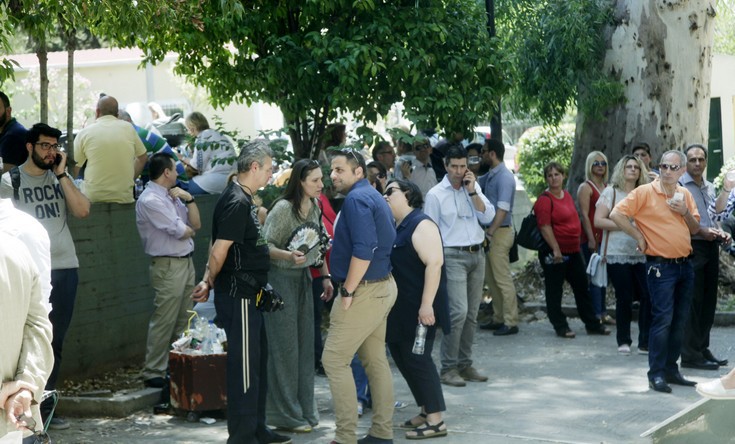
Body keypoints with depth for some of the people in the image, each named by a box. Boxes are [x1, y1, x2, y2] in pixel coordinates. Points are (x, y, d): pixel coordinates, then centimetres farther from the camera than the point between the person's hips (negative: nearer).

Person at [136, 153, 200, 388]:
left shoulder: (172, 196, 14)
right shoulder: (150, 200, -14)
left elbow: (196, 224, 11)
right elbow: (180, 231, -17)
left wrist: (188, 199, -1)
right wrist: (189, 230, 5)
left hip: (186, 262, 9)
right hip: (168, 266, -9)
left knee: (183, 322, 13)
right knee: (164, 322, -6)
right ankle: (153, 373, -1)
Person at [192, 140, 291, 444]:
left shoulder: (243, 200, 14)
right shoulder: (237, 202, -19)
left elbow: (217, 249, 18)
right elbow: (219, 251, -21)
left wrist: (209, 281, 9)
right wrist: (211, 282, -4)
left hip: (248, 296, 10)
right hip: (239, 296, -10)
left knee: (257, 362, 17)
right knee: (244, 366, -4)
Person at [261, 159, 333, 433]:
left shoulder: (315, 206, 6)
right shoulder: (283, 209, -17)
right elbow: (265, 246, -16)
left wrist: (325, 276, 12)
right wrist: (289, 255, -32)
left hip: (303, 277, 8)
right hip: (280, 278, -8)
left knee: (305, 344, 10)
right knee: (285, 346, -5)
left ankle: (304, 410, 19)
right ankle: (286, 415, 3)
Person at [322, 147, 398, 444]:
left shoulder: (356, 199, -16)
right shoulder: (373, 197, 15)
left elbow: (363, 250, -26)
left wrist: (348, 290, -20)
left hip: (364, 291, -10)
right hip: (382, 287, 10)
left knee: (334, 360, -7)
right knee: (376, 360, 14)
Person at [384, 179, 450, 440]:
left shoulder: (421, 225, -14)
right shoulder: (395, 227, 14)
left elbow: (434, 263, -23)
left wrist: (427, 305, -28)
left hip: (418, 309, -9)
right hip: (400, 308, 9)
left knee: (417, 358, -7)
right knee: (402, 357, 12)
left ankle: (436, 421, -1)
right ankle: (426, 411, 22)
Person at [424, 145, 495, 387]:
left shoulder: (474, 188, 11)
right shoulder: (436, 194, -3)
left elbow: (488, 217, 0)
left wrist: (472, 192, -7)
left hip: (477, 255, 5)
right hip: (453, 256, -5)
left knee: (471, 313, 7)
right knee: (458, 311, -15)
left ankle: (465, 364, 16)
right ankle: (448, 368, -9)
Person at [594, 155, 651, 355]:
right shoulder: (611, 192, 2)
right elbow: (598, 220, -7)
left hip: (641, 254, 4)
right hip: (617, 254, -3)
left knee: (649, 295, -6)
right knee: (624, 298, -1)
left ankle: (645, 341, 3)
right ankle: (623, 341, 13)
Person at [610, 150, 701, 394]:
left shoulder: (685, 194, 12)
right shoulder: (645, 192, -8)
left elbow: (695, 229, 15)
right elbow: (616, 214, -13)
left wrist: (685, 212, -4)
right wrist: (639, 237, -10)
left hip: (684, 264, 7)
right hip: (660, 266, -7)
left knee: (679, 321, 11)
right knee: (663, 319, -11)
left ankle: (671, 369, 20)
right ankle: (656, 374, -6)